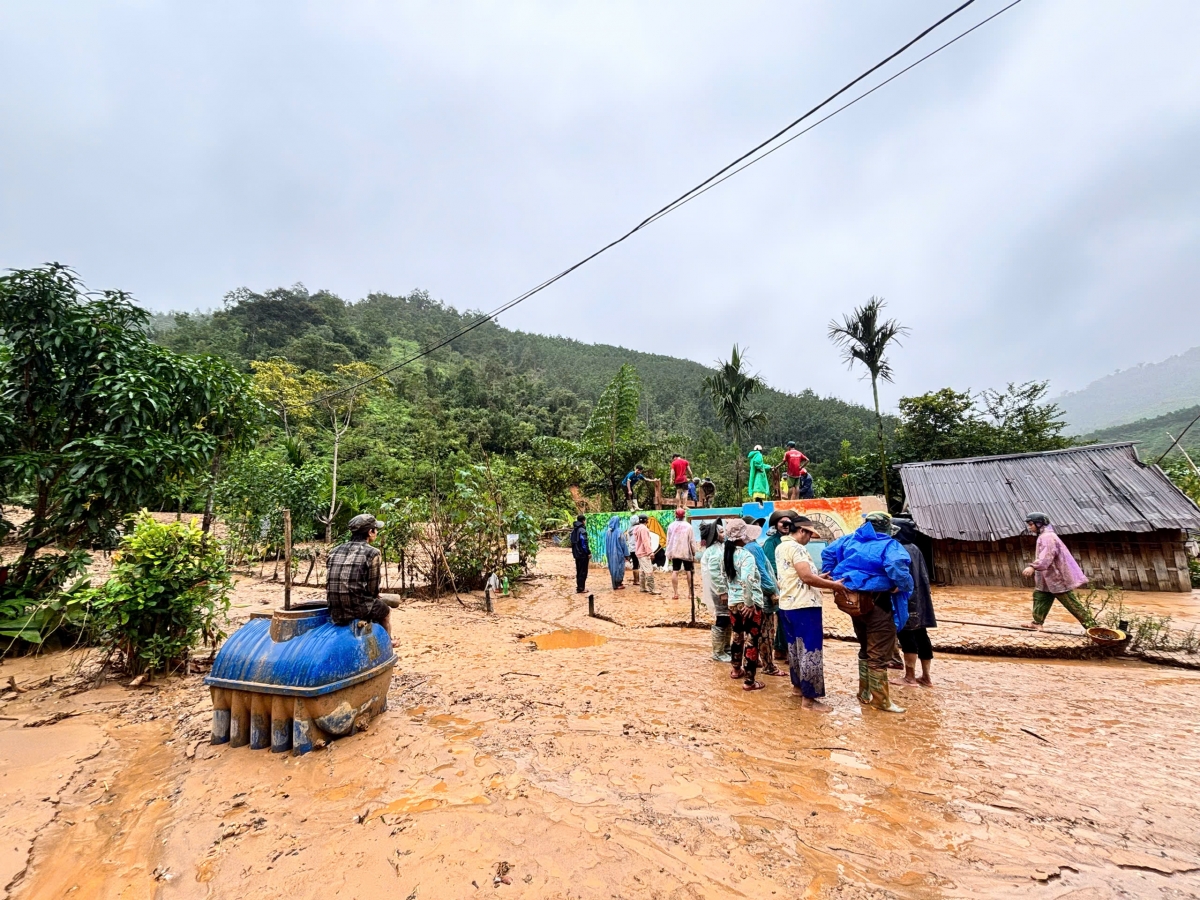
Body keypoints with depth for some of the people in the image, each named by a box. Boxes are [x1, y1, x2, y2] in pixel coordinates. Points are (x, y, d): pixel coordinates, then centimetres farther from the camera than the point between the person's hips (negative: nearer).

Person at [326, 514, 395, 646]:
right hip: (359, 610, -6)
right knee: (386, 610, 26)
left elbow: (329, 583, 11)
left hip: (335, 613, 6)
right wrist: (374, 597, 14)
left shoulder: (334, 552, 8)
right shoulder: (372, 553, -10)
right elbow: (373, 589, -8)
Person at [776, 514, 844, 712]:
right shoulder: (796, 547, -16)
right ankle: (809, 698, 5)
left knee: (795, 647, 20)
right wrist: (834, 585, -9)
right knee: (809, 650, -2)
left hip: (787, 605, 9)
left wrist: (820, 579, 17)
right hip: (804, 606, -9)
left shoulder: (780, 548, 13)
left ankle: (798, 684, 34)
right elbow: (807, 577, -21)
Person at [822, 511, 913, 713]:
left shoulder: (850, 540, 9)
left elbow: (828, 552, 10)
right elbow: (897, 566, -29)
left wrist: (831, 574, 13)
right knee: (879, 653, 4)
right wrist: (905, 586, -13)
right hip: (877, 602, -7)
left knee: (866, 649, 22)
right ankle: (880, 700, 13)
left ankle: (865, 693, 30)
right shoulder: (889, 545, -10)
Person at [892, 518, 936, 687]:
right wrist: (927, 592, 24)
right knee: (921, 634, 12)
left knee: (906, 635, 0)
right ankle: (926, 676, 19)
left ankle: (910, 676, 8)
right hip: (919, 598, 9)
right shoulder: (915, 549, 11)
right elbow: (924, 574, 17)